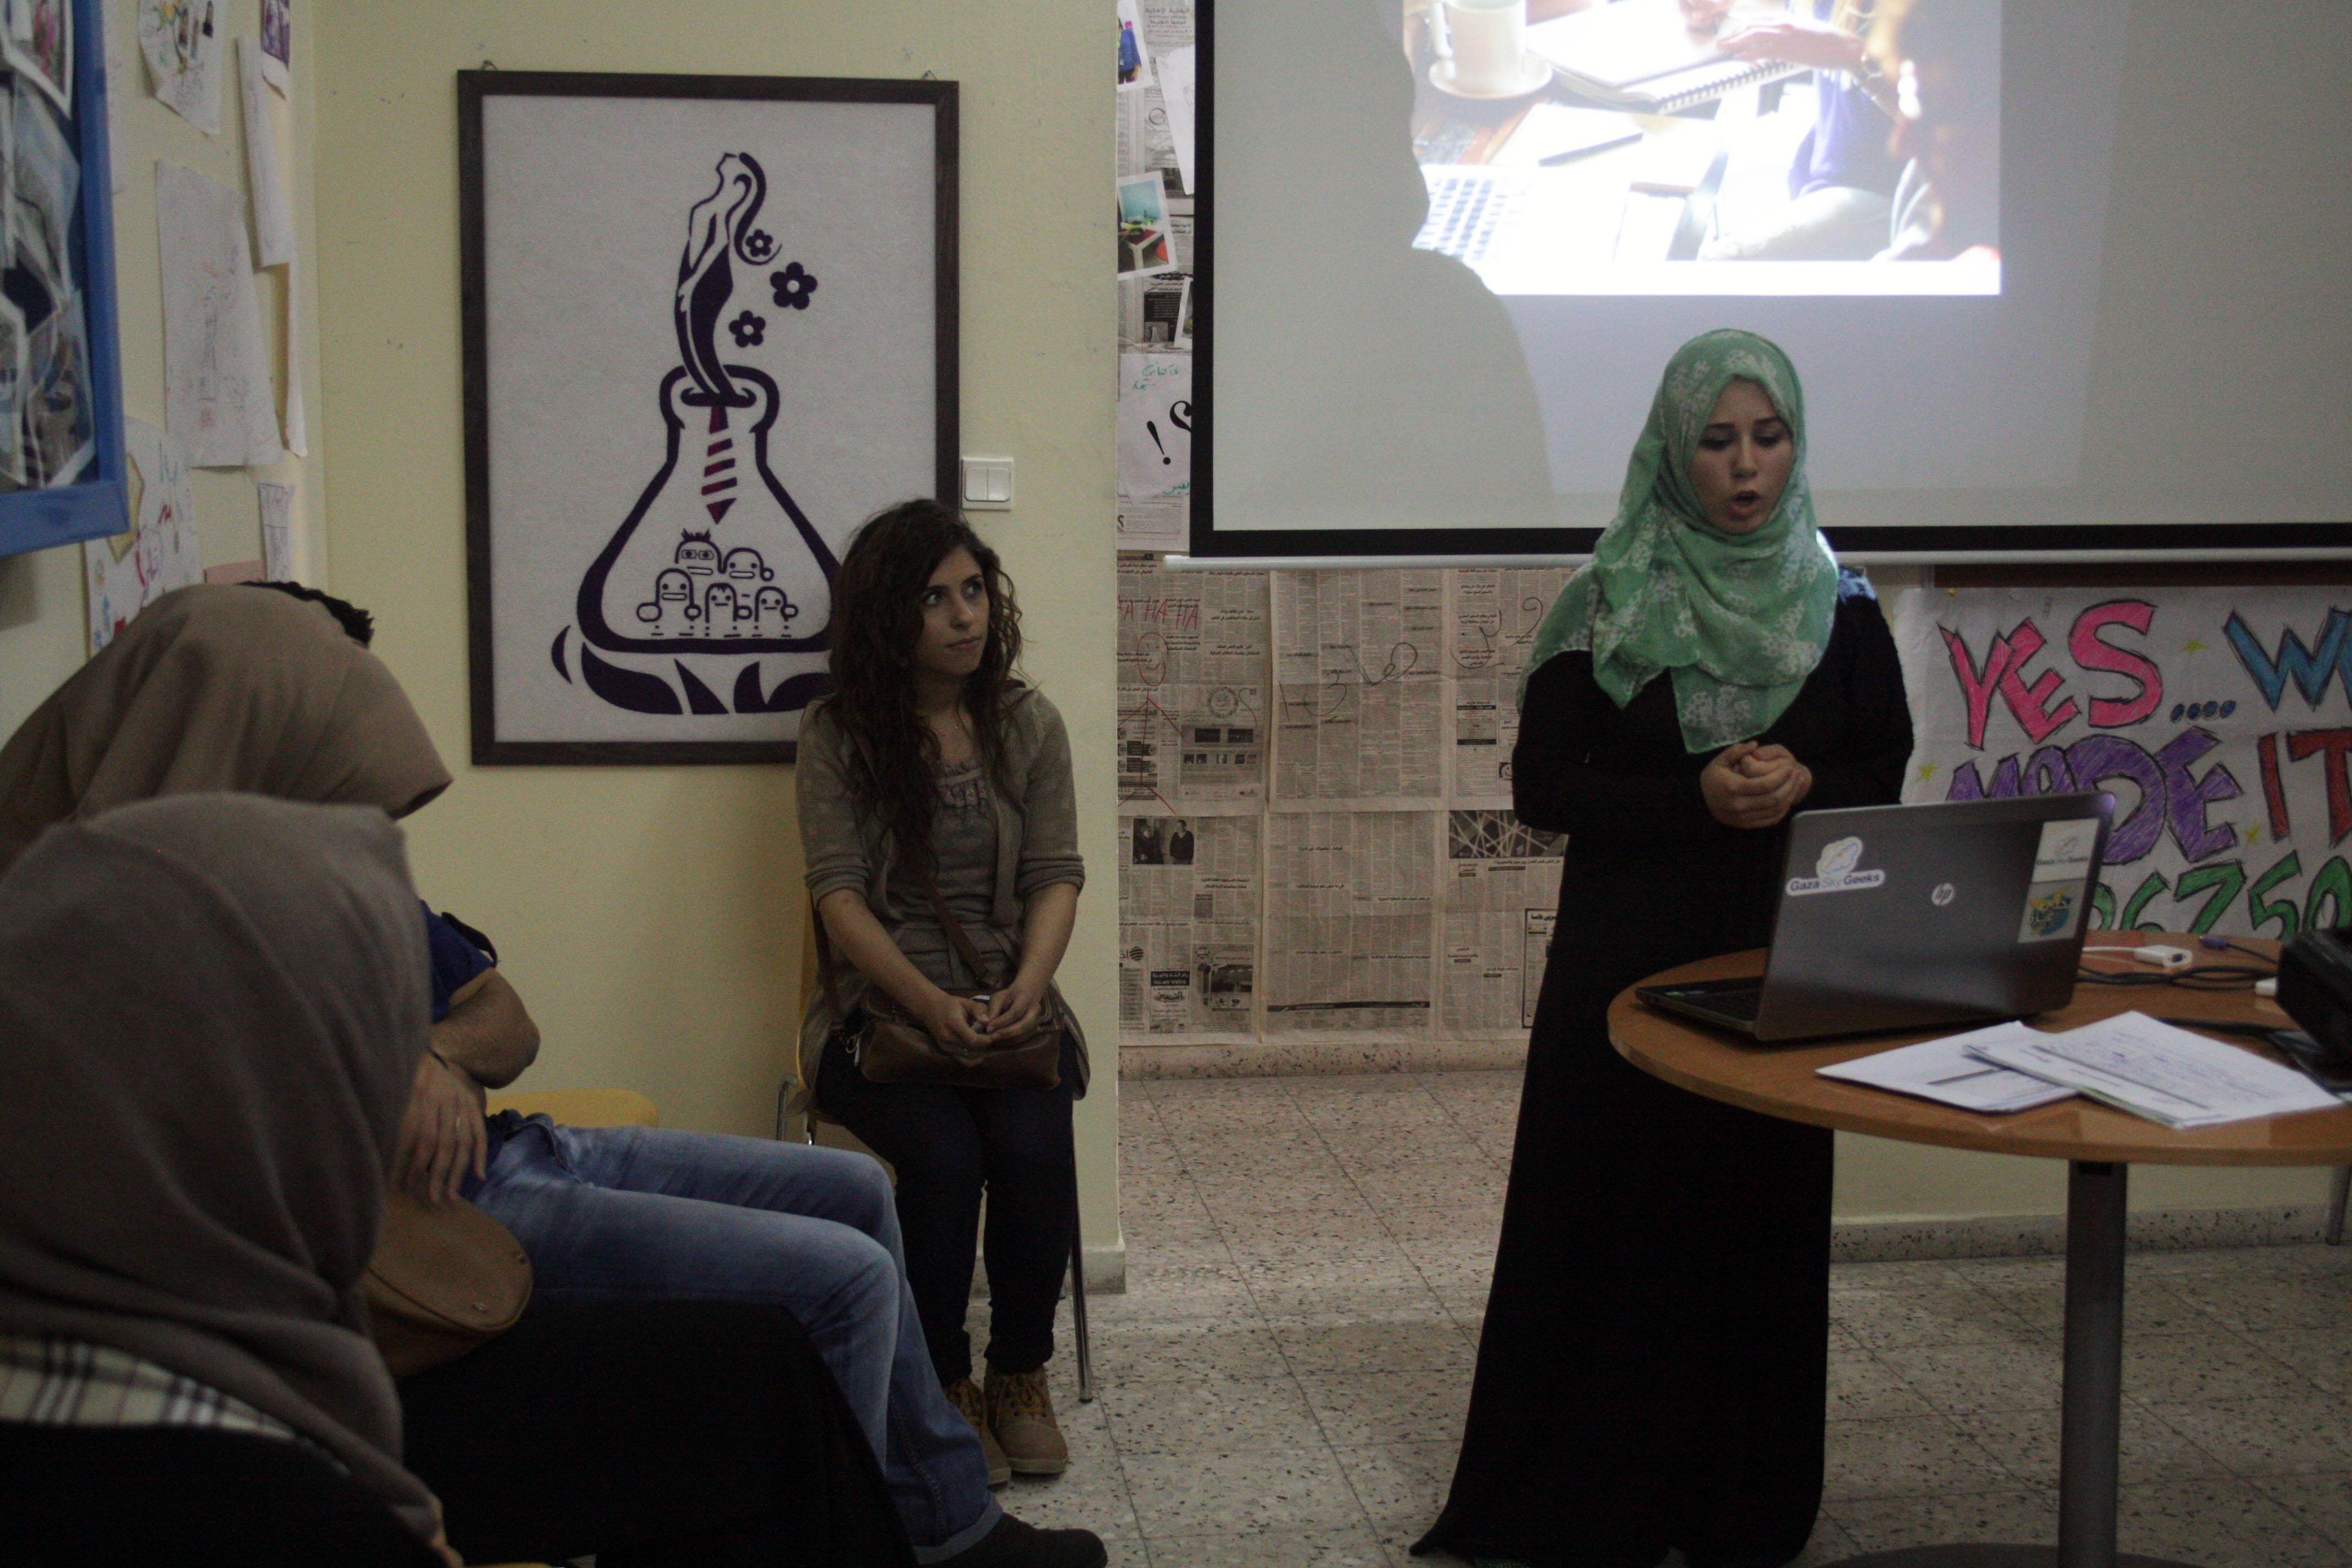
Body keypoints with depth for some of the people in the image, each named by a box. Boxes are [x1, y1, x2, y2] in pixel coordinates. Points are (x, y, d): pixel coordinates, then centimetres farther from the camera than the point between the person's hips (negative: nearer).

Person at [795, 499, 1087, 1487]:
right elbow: (838, 893, -8)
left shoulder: (1028, 724, 8)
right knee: (944, 1153, -29)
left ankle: (1021, 1374, -6)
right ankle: (942, 1386, -8)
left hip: (1010, 1006, 2)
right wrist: (931, 1003, -23)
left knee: (1033, 1146, -27)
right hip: (882, 1007, -2)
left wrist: (1026, 987, -18)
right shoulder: (838, 736, 0)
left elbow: (1056, 875, 2)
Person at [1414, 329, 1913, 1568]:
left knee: (1764, 1220, 6)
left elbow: (1885, 768, 10)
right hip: (1626, 963, -2)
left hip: (1781, 957, 3)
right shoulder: (1606, 607, -4)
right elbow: (1541, 785, -6)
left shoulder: (1838, 608, 5)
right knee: (1612, 1215, 0)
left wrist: (1801, 787, -12)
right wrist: (1697, 799, -18)